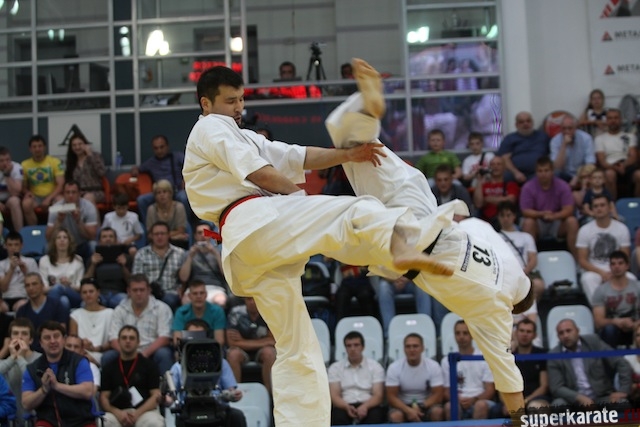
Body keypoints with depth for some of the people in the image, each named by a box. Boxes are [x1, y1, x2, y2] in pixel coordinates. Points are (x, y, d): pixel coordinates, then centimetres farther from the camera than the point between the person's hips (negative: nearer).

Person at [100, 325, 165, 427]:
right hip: (117, 413, 1)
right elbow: (104, 397, 9)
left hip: (144, 411, -1)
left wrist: (137, 413, -14)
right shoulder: (109, 368, 15)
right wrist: (118, 413, -13)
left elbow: (156, 396, 4)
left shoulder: (149, 366, 11)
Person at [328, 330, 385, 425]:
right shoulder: (335, 368, 11)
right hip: (345, 407, 0)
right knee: (338, 416, -36)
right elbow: (334, 396, 2)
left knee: (376, 416, -36)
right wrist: (347, 407, -22)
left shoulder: (375, 367, 9)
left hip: (368, 406, 0)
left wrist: (365, 406, -23)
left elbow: (378, 396, 0)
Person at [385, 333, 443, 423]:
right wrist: (408, 410, -28)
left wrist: (419, 408, -26)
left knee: (437, 412, -32)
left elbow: (438, 395, -11)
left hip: (426, 404, 1)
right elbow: (391, 396, -11)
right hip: (403, 405, -1)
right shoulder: (394, 368, -10)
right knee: (395, 416, -34)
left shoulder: (433, 366, -9)